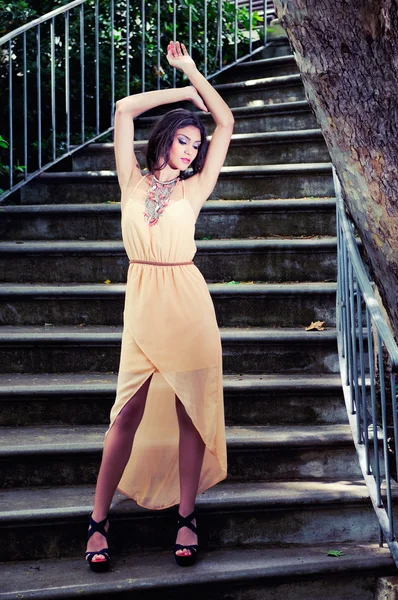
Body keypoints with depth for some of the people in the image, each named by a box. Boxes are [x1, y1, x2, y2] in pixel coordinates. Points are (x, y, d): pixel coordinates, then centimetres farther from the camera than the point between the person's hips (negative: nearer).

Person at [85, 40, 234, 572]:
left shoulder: (193, 190, 8)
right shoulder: (132, 181, 9)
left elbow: (226, 123, 9)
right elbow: (124, 109, 5)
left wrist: (191, 71, 14)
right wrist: (185, 91, 11)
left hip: (188, 303, 0)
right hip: (143, 303, 0)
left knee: (192, 411, 3)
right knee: (128, 413, -1)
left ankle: (186, 517, 13)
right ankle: (98, 521, 7)